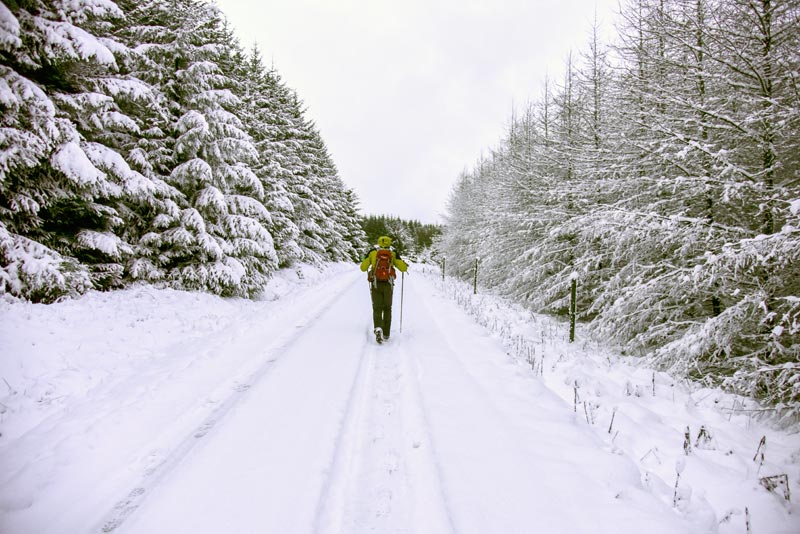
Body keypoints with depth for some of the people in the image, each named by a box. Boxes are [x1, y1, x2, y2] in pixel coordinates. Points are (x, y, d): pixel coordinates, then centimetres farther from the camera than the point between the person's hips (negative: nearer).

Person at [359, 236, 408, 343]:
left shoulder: (372, 252, 5)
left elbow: (363, 268, 5)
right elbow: (403, 268, 1)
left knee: (377, 309, 4)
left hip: (375, 285, 0)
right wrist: (405, 265, 25)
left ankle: (378, 329, -23)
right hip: (388, 285, 1)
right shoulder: (393, 254, 5)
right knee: (387, 309, 17)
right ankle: (386, 334, 20)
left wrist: (366, 262, 29)